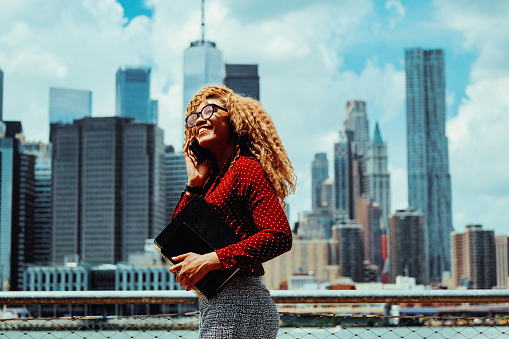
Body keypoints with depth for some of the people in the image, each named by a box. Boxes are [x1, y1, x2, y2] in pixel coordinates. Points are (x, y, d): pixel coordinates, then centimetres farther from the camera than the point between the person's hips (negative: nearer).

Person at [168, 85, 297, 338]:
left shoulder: (245, 168, -8)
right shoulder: (214, 177, 17)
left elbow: (280, 236, -19)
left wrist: (211, 260, -20)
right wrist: (194, 184, 6)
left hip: (237, 306, -9)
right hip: (216, 306, 9)